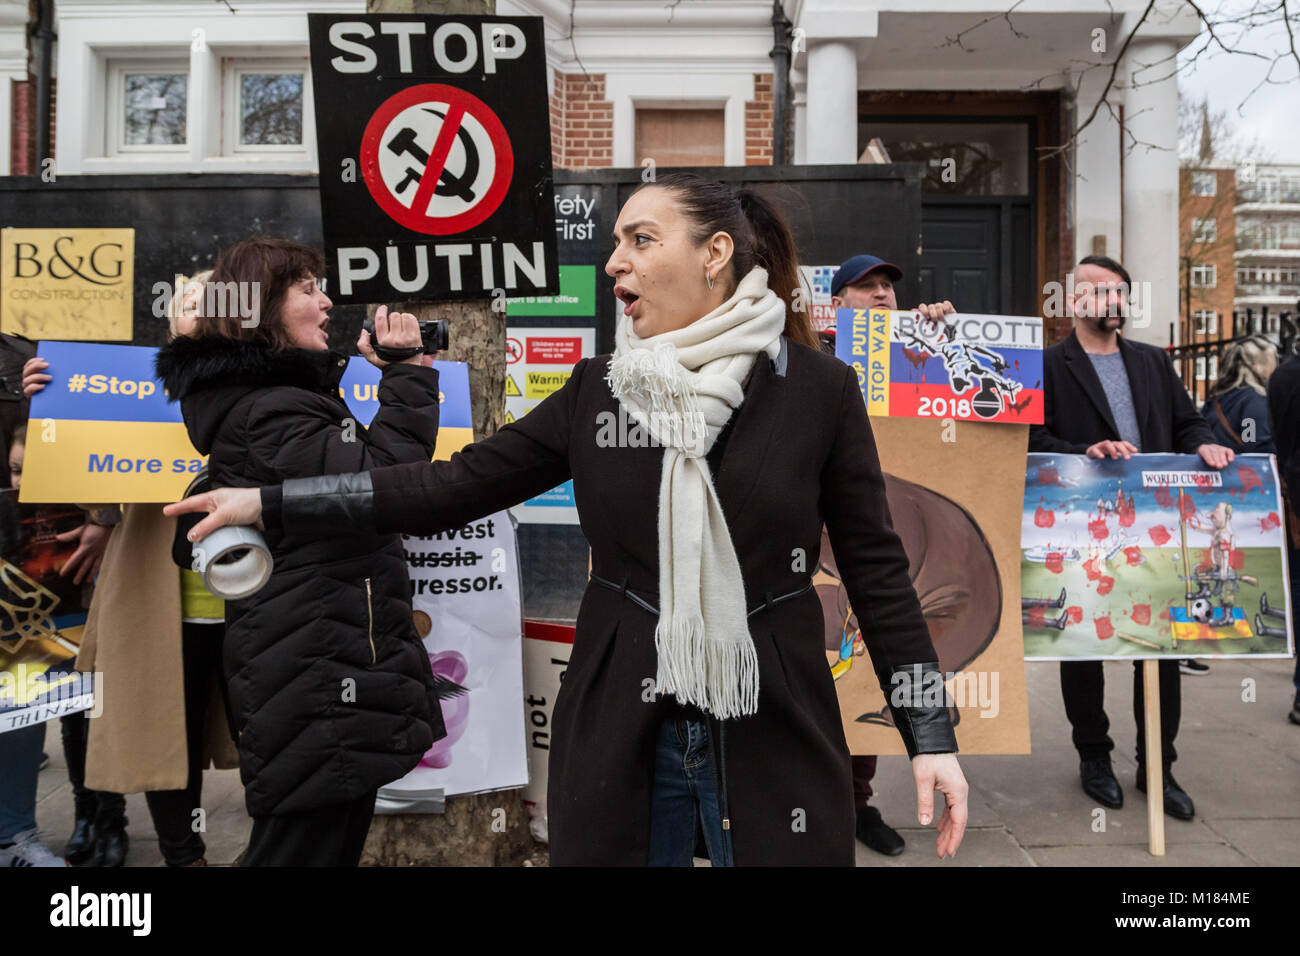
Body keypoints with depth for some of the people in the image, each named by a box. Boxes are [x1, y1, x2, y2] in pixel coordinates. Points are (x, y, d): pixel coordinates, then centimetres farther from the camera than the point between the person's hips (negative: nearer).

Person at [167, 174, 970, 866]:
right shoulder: (597, 389, 2)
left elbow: (875, 566, -3)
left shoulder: (817, 388, -6)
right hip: (620, 740, 3)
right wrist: (268, 503, -2)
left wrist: (931, 734, -4)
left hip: (773, 737, -2)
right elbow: (455, 486, 1)